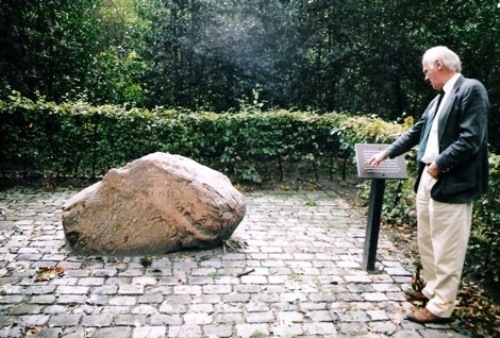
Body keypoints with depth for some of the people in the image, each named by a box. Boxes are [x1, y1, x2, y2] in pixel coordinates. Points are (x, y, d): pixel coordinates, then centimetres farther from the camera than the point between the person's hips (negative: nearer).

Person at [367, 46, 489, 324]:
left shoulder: (472, 90, -12)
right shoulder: (440, 98, 15)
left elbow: (471, 140, -20)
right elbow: (417, 132, 22)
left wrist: (439, 164, -15)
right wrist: (387, 153, 23)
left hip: (451, 183, -10)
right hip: (428, 178, 10)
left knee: (447, 248, 1)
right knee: (427, 242, 19)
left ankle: (441, 306, 13)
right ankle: (432, 290, 35)